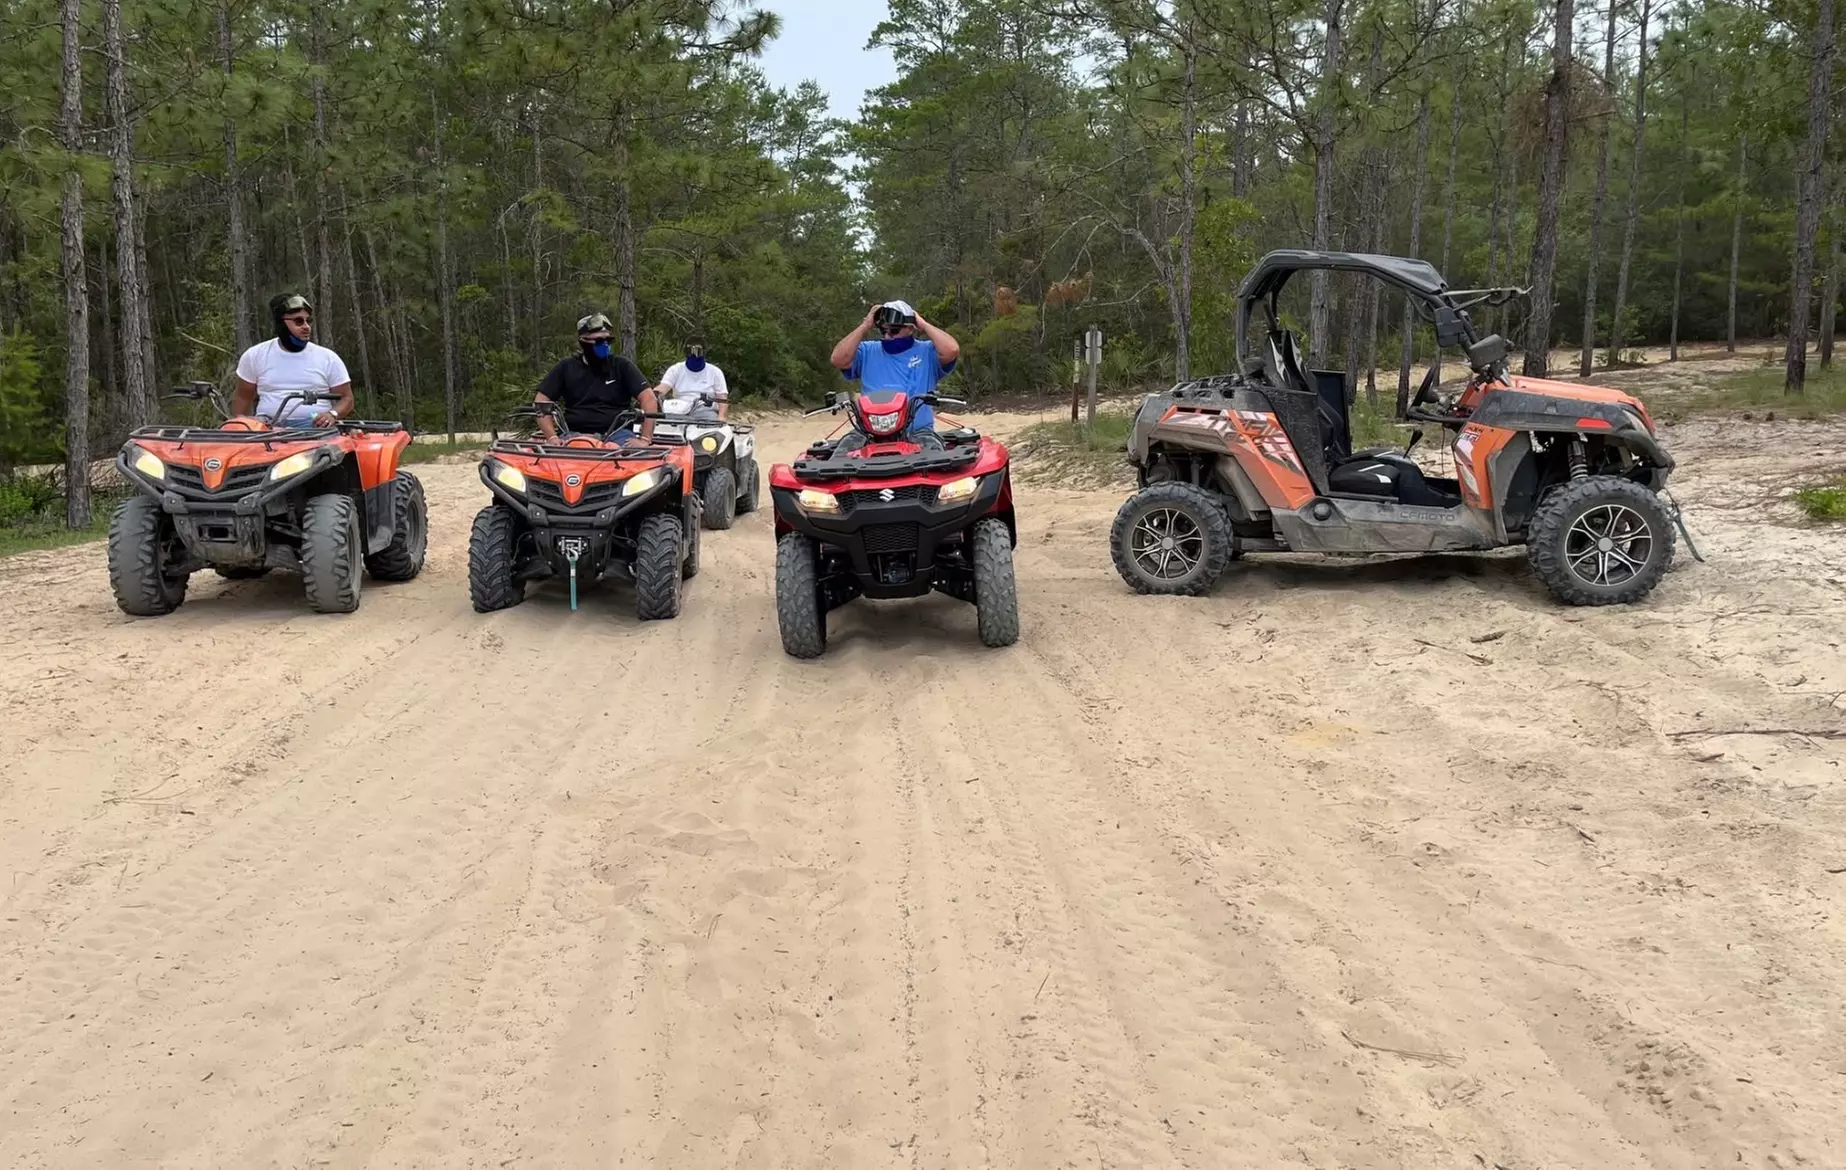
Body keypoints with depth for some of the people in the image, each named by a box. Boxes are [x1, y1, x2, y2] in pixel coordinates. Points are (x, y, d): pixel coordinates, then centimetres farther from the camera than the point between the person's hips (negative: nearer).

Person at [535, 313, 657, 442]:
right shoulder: (566, 368, 12)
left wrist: (645, 440, -14)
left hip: (616, 433, -1)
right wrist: (552, 438, -8)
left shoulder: (621, 366, 8)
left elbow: (649, 398, 0)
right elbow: (541, 401, 8)